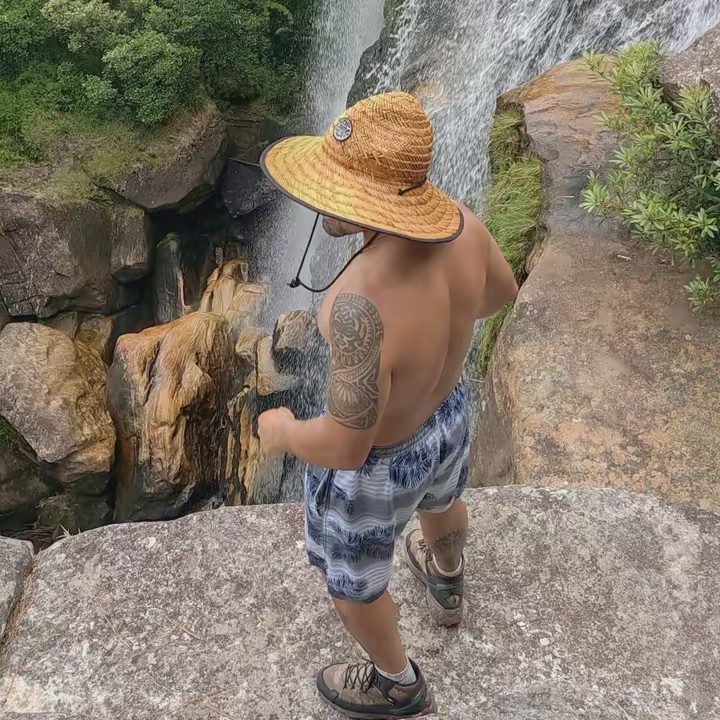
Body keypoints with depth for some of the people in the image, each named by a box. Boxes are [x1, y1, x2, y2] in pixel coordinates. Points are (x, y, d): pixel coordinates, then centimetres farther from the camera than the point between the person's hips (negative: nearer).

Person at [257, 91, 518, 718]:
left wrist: (283, 433, -15)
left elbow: (347, 446, -35)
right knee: (440, 502, 38)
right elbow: (502, 290, -1)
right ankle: (447, 589, 71)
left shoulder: (365, 302, -43)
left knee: (352, 578, 25)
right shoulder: (458, 223, -21)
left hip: (373, 463, -6)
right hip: (444, 415, 7)